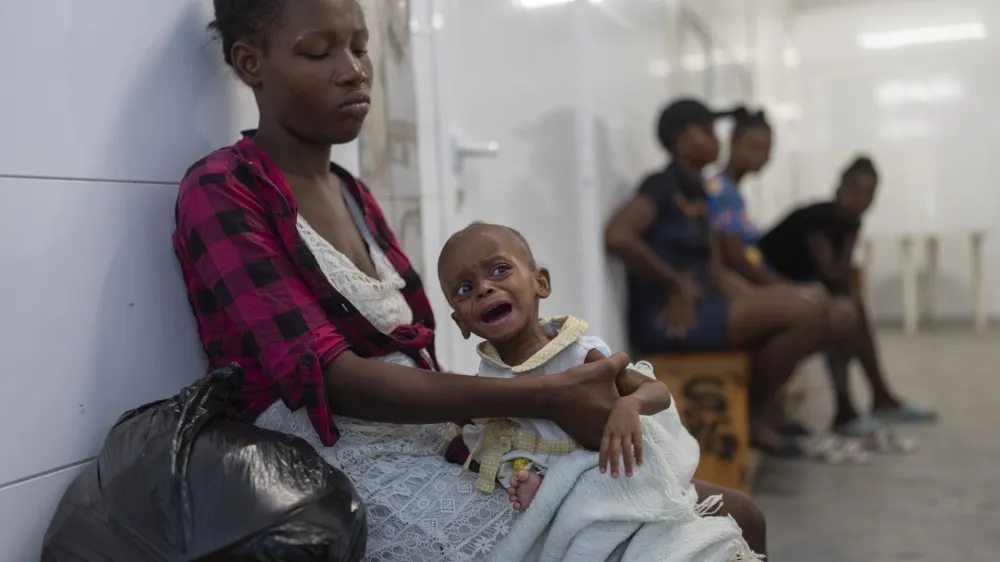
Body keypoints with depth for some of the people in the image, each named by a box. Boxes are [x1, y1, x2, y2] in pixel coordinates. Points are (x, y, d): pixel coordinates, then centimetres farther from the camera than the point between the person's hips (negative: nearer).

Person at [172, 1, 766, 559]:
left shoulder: (352, 194, 15)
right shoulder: (221, 193, -8)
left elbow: (409, 361, 11)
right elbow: (333, 377, -18)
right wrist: (547, 397, -21)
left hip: (448, 446, 7)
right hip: (360, 480, -7)